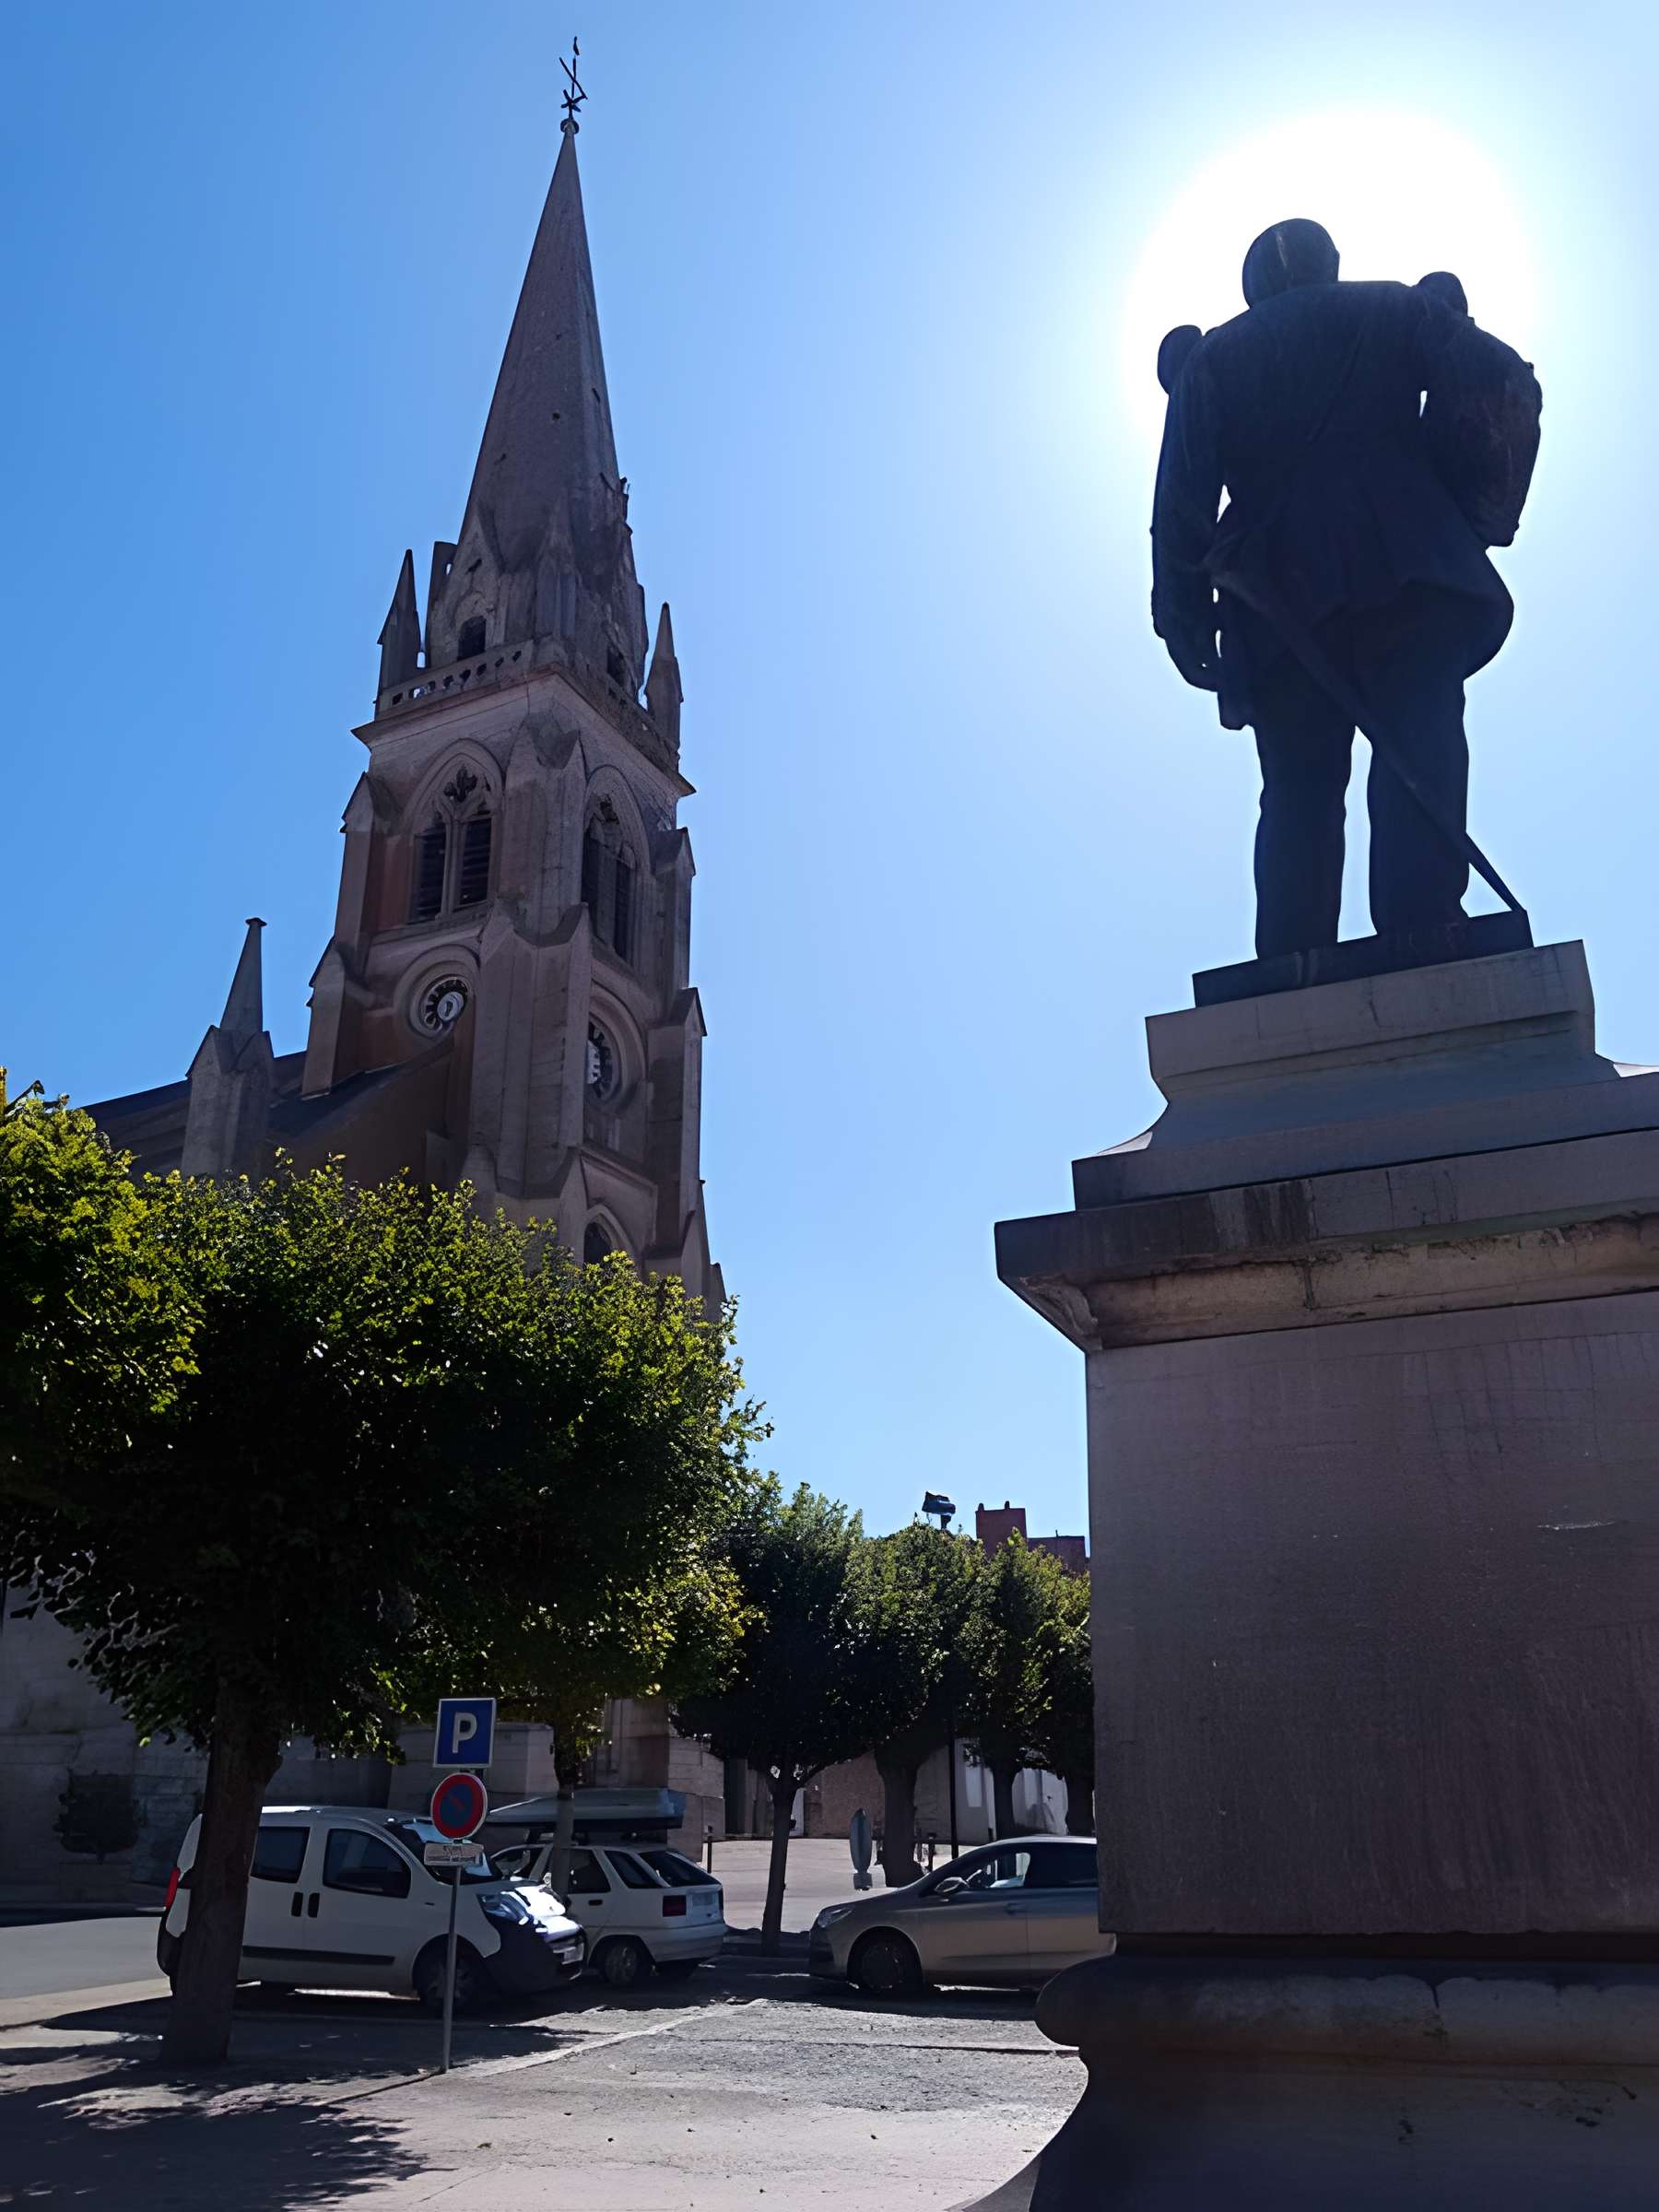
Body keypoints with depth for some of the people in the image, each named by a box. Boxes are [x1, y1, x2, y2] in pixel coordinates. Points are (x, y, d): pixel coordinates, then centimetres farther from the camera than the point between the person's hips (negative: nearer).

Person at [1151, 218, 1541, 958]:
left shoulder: (1211, 357, 16)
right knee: (1417, 755, -10)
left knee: (1299, 790, 4)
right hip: (1410, 579, -2)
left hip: (1280, 599, 2)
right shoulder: (1398, 309, 14)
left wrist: (1185, 615, 3)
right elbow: (1502, 383, -3)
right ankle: (1419, 938, -29)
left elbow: (1181, 499, 3)